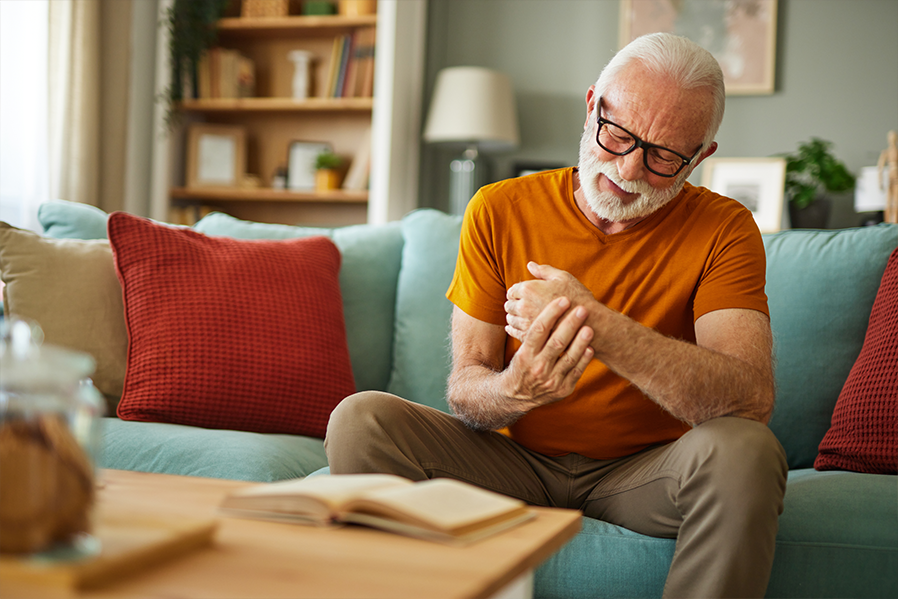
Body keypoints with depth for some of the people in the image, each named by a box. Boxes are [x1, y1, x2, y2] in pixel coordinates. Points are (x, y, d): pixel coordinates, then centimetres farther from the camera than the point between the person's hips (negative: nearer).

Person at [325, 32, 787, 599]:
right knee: (361, 419, -21)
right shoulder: (498, 211, -5)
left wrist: (597, 324, -36)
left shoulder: (723, 229, -10)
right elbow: (464, 390, -8)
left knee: (743, 448, -33)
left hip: (643, 468, -1)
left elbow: (753, 397, -26)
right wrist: (512, 392, -34)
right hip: (516, 460, 1)